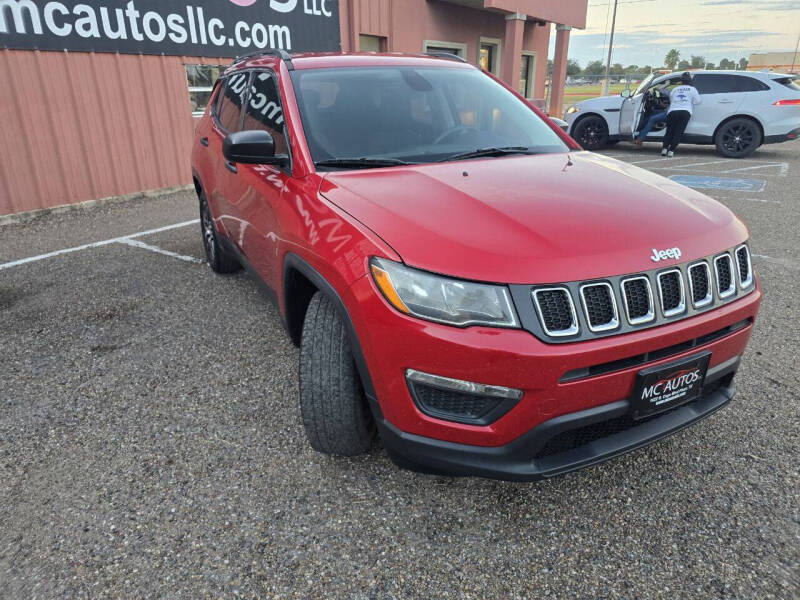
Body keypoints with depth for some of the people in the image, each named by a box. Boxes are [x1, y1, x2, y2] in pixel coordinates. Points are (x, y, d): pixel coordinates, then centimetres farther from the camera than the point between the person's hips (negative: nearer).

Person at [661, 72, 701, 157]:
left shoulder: (674, 89, 21)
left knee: (669, 131, 8)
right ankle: (671, 150, -15)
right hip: (685, 112, -2)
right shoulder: (692, 89, 14)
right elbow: (698, 100, 15)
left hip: (672, 112, 2)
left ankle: (665, 148, -10)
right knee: (678, 132, -4)